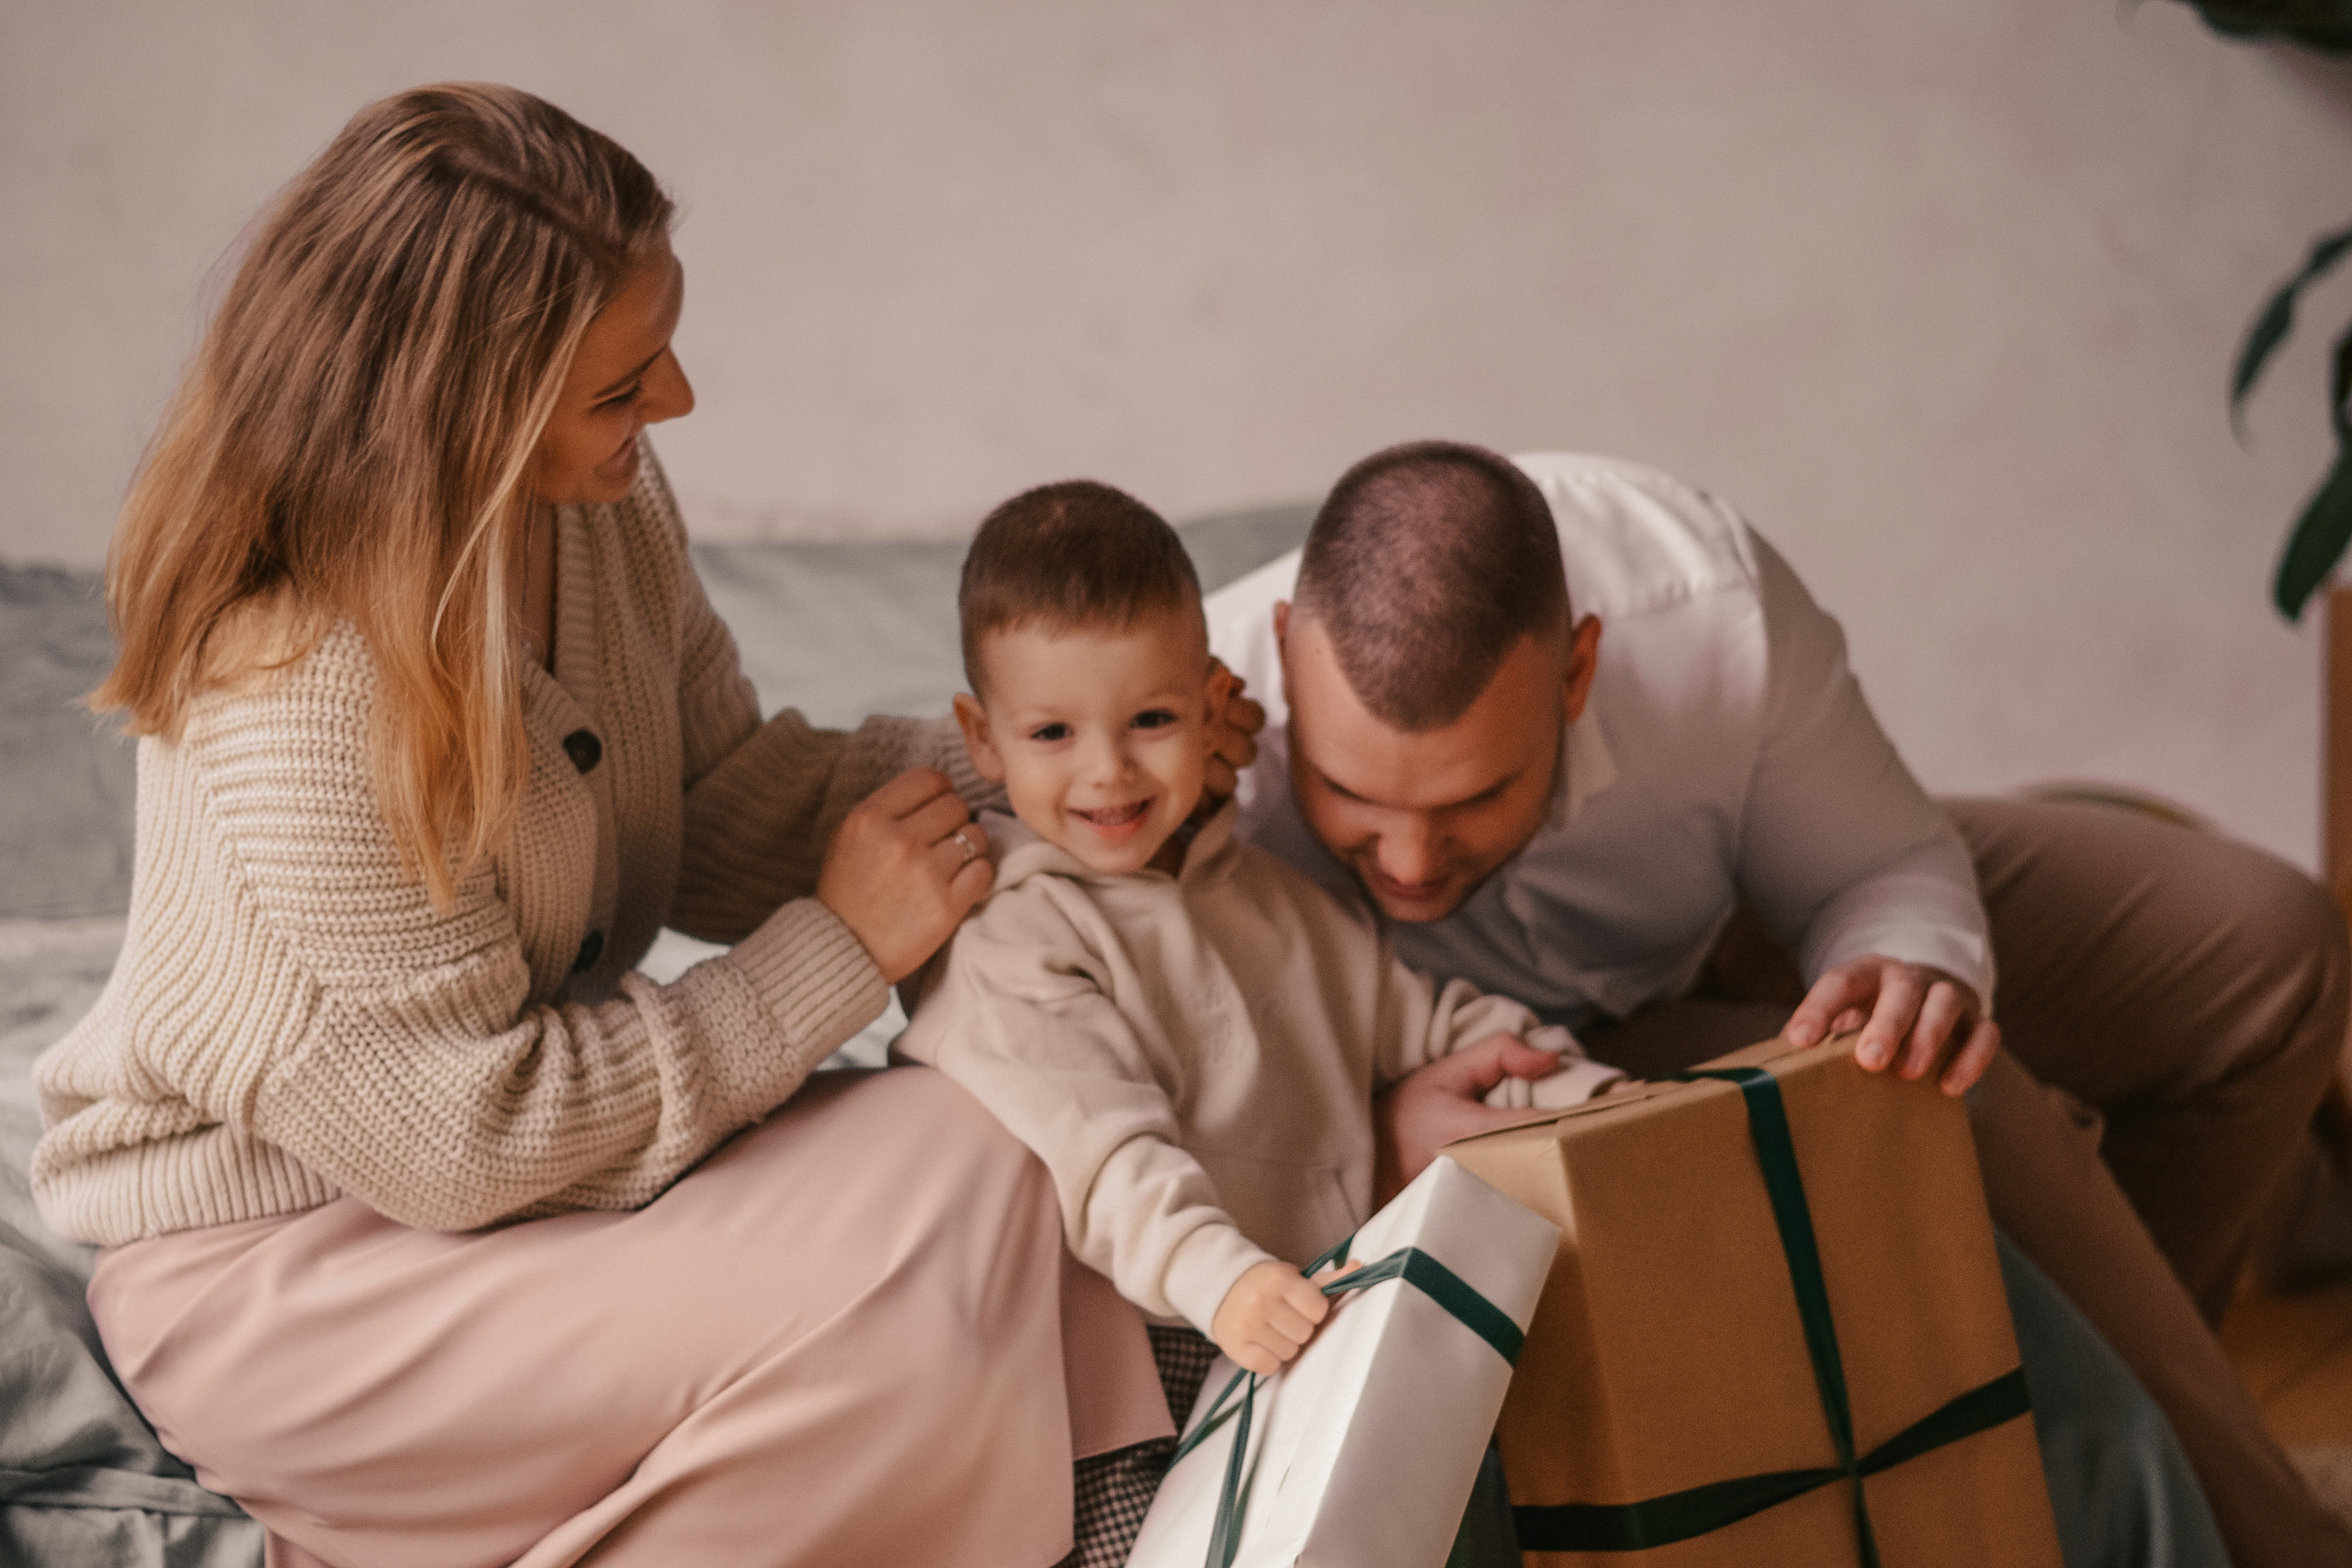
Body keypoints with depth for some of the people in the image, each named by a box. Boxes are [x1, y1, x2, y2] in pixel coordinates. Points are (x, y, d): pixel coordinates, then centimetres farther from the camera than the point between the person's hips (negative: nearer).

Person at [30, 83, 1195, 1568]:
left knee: (990, 1166, -15)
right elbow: (467, 1141, -25)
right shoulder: (301, 692, -30)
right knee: (885, 1319, -24)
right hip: (283, 1260, -7)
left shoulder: (605, 501, -5)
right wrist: (840, 950, -20)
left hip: (547, 1116, 7)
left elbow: (720, 808, 6)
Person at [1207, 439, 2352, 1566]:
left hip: (1723, 940, 4)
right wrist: (1378, 1146, -49)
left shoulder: (1710, 609, -34)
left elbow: (1882, 868, -17)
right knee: (1955, 1112, -30)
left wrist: (1912, 970, -40)